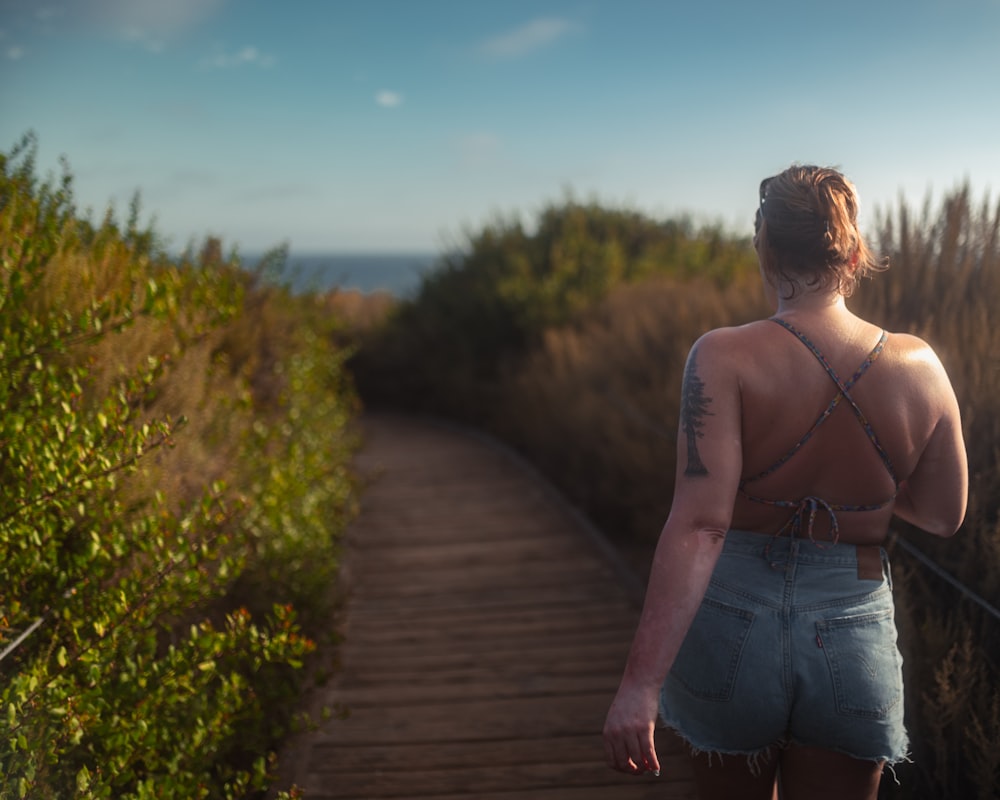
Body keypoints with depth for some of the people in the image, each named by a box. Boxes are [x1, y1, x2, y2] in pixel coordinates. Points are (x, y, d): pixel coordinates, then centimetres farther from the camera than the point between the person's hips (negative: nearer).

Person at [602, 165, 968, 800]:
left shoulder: (725, 357, -16)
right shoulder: (919, 367, -5)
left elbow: (700, 523, -24)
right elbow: (944, 515, 6)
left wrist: (641, 681, -25)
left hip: (734, 623, -1)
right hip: (854, 636, 2)